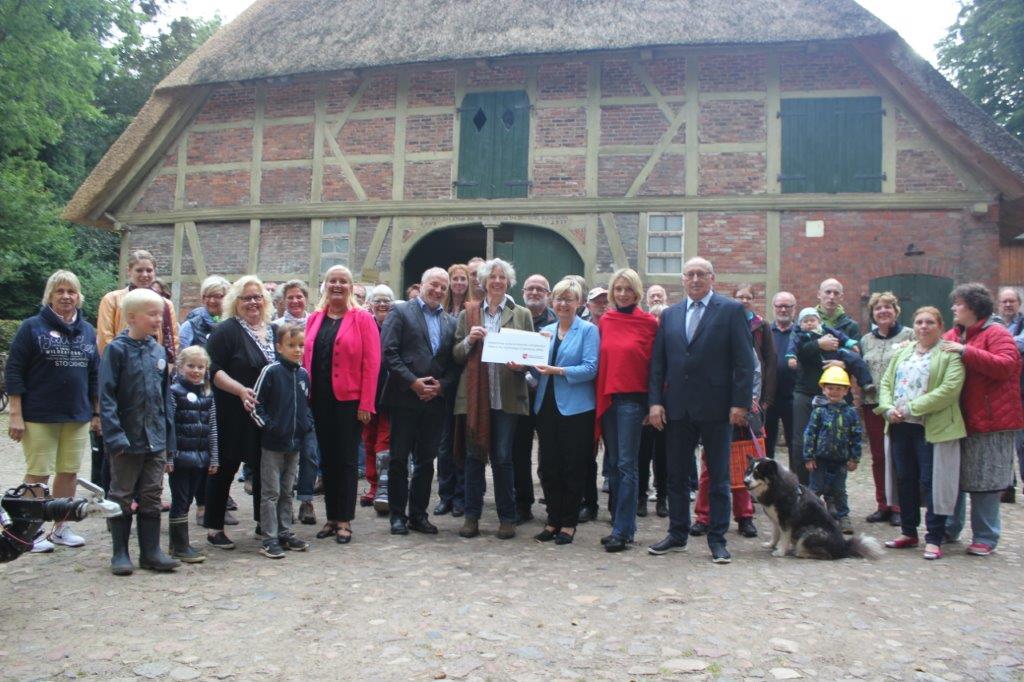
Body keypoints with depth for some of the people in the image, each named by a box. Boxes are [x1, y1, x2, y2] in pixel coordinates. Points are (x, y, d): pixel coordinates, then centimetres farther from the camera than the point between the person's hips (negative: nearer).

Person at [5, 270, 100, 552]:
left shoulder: (87, 331, 11)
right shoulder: (32, 327, -3)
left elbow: (95, 374, 16)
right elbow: (14, 371, -6)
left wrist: (97, 412, 14)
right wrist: (16, 414, -10)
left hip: (78, 417, 5)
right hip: (39, 416, -4)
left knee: (69, 473, 9)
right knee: (38, 474, 0)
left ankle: (61, 528, 22)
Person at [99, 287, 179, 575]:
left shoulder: (159, 351, 7)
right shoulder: (117, 349, -9)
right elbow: (106, 396, -12)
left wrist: (169, 436, 10)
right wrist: (114, 435, -19)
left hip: (156, 439, 5)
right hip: (128, 440, -5)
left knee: (152, 496, 11)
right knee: (121, 497, 8)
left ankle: (151, 551, 19)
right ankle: (120, 553, 18)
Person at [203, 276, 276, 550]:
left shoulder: (273, 332, 14)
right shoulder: (226, 330, -7)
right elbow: (213, 370, -14)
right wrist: (240, 390, -25)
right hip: (233, 415, -6)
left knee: (264, 467, 11)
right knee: (226, 468, 3)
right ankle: (214, 528, 14)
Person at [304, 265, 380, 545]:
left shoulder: (362, 318, -4)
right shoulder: (315, 318, 10)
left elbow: (371, 363, -8)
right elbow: (306, 358, 11)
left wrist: (366, 403, -13)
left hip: (349, 400, -4)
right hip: (319, 400, 5)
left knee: (346, 460, 3)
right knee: (327, 459, 11)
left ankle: (344, 521, 12)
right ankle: (331, 518, 21)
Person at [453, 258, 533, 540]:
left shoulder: (522, 314, 7)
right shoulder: (468, 314, 10)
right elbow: (456, 356, 10)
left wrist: (520, 364, -14)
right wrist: (469, 340, -10)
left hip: (507, 396, -1)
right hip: (474, 395, 1)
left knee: (503, 458, 2)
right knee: (474, 456, 5)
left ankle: (507, 518, 13)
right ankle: (472, 516, 16)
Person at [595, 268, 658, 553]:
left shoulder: (649, 322, -4)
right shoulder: (604, 321, 8)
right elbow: (601, 361, 12)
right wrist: (599, 396, 7)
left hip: (633, 398, -5)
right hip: (607, 398, 5)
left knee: (626, 464, -5)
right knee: (613, 463, 10)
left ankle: (623, 530, 0)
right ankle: (621, 524, 20)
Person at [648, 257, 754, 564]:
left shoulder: (731, 310, -1)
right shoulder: (670, 315, 11)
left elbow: (744, 361, -5)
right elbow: (657, 362, 10)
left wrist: (740, 403, -11)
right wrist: (656, 401, 1)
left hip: (715, 408, -4)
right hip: (677, 408, 4)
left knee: (718, 478, 5)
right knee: (676, 476, 11)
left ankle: (717, 539, 15)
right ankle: (677, 533, 24)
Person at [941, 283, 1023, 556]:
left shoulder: (996, 333, -8)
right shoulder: (953, 335, 13)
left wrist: (966, 351, -24)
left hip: (989, 422, -7)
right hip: (956, 419, 7)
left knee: (984, 481, 0)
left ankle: (985, 538, 11)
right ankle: (949, 529, 25)